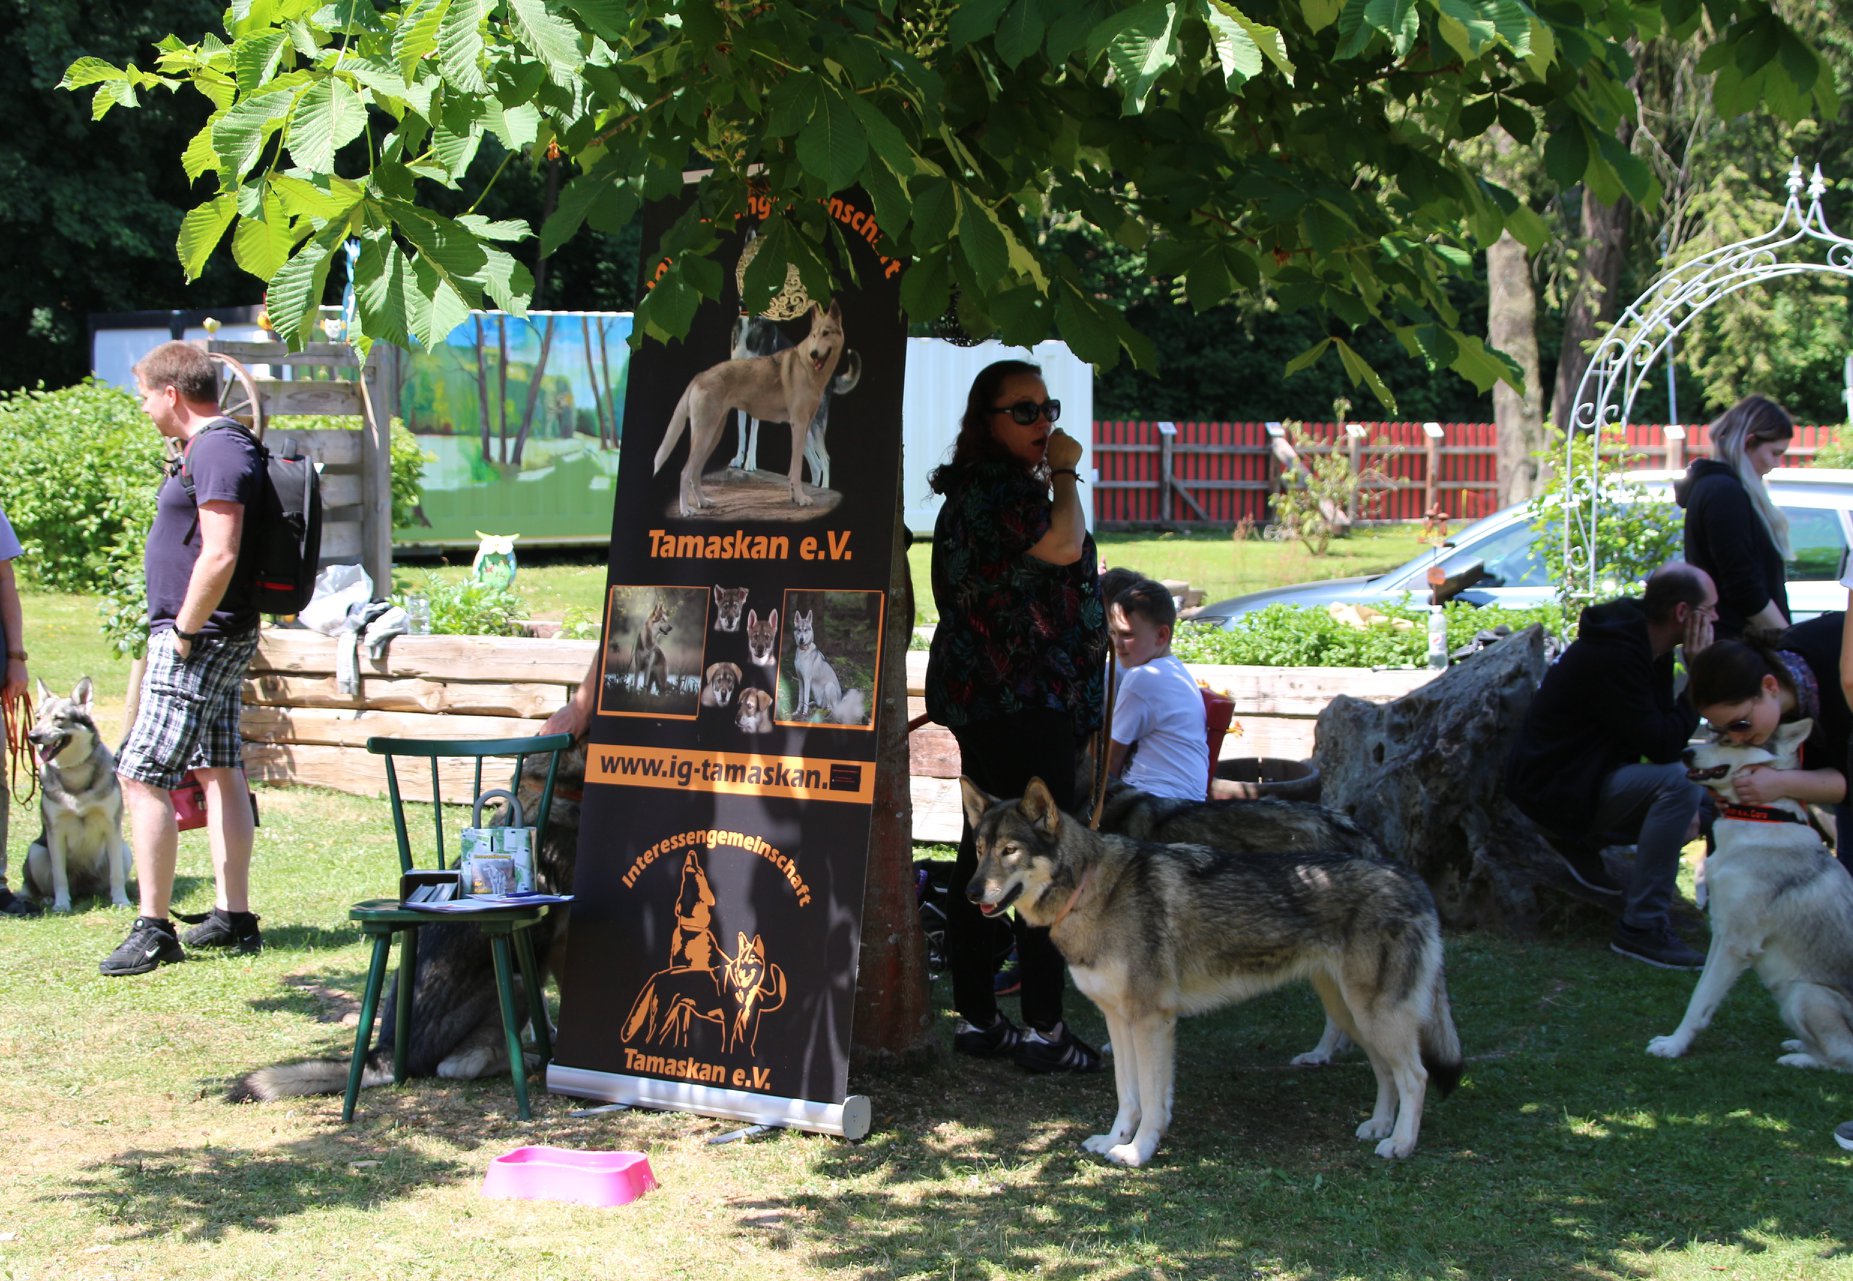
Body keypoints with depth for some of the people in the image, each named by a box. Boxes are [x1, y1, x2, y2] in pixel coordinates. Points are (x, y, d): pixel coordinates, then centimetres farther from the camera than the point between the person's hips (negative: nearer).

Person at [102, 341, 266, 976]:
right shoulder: (213, 448, 15)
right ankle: (235, 917, 19)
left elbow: (219, 556, -26)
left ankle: (154, 929, -10)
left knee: (141, 776, -11)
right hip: (222, 638, 11)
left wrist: (183, 631, -18)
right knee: (221, 772, 13)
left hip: (201, 637, -11)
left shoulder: (217, 452, -17)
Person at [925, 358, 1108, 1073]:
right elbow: (1061, 544, -24)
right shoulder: (995, 485, -13)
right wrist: (1064, 472, -11)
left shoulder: (986, 486, 20)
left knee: (984, 855, 10)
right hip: (1024, 705, -11)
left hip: (988, 702, 11)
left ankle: (975, 1019, 15)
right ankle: (1044, 1031, -6)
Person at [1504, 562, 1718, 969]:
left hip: (1588, 772, 10)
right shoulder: (1613, 657, -25)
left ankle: (1582, 841, 15)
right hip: (1552, 788, -10)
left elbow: (1660, 733, 7)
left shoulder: (1643, 644, 5)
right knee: (1678, 782, -28)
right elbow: (1660, 745, -24)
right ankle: (1642, 927, -26)